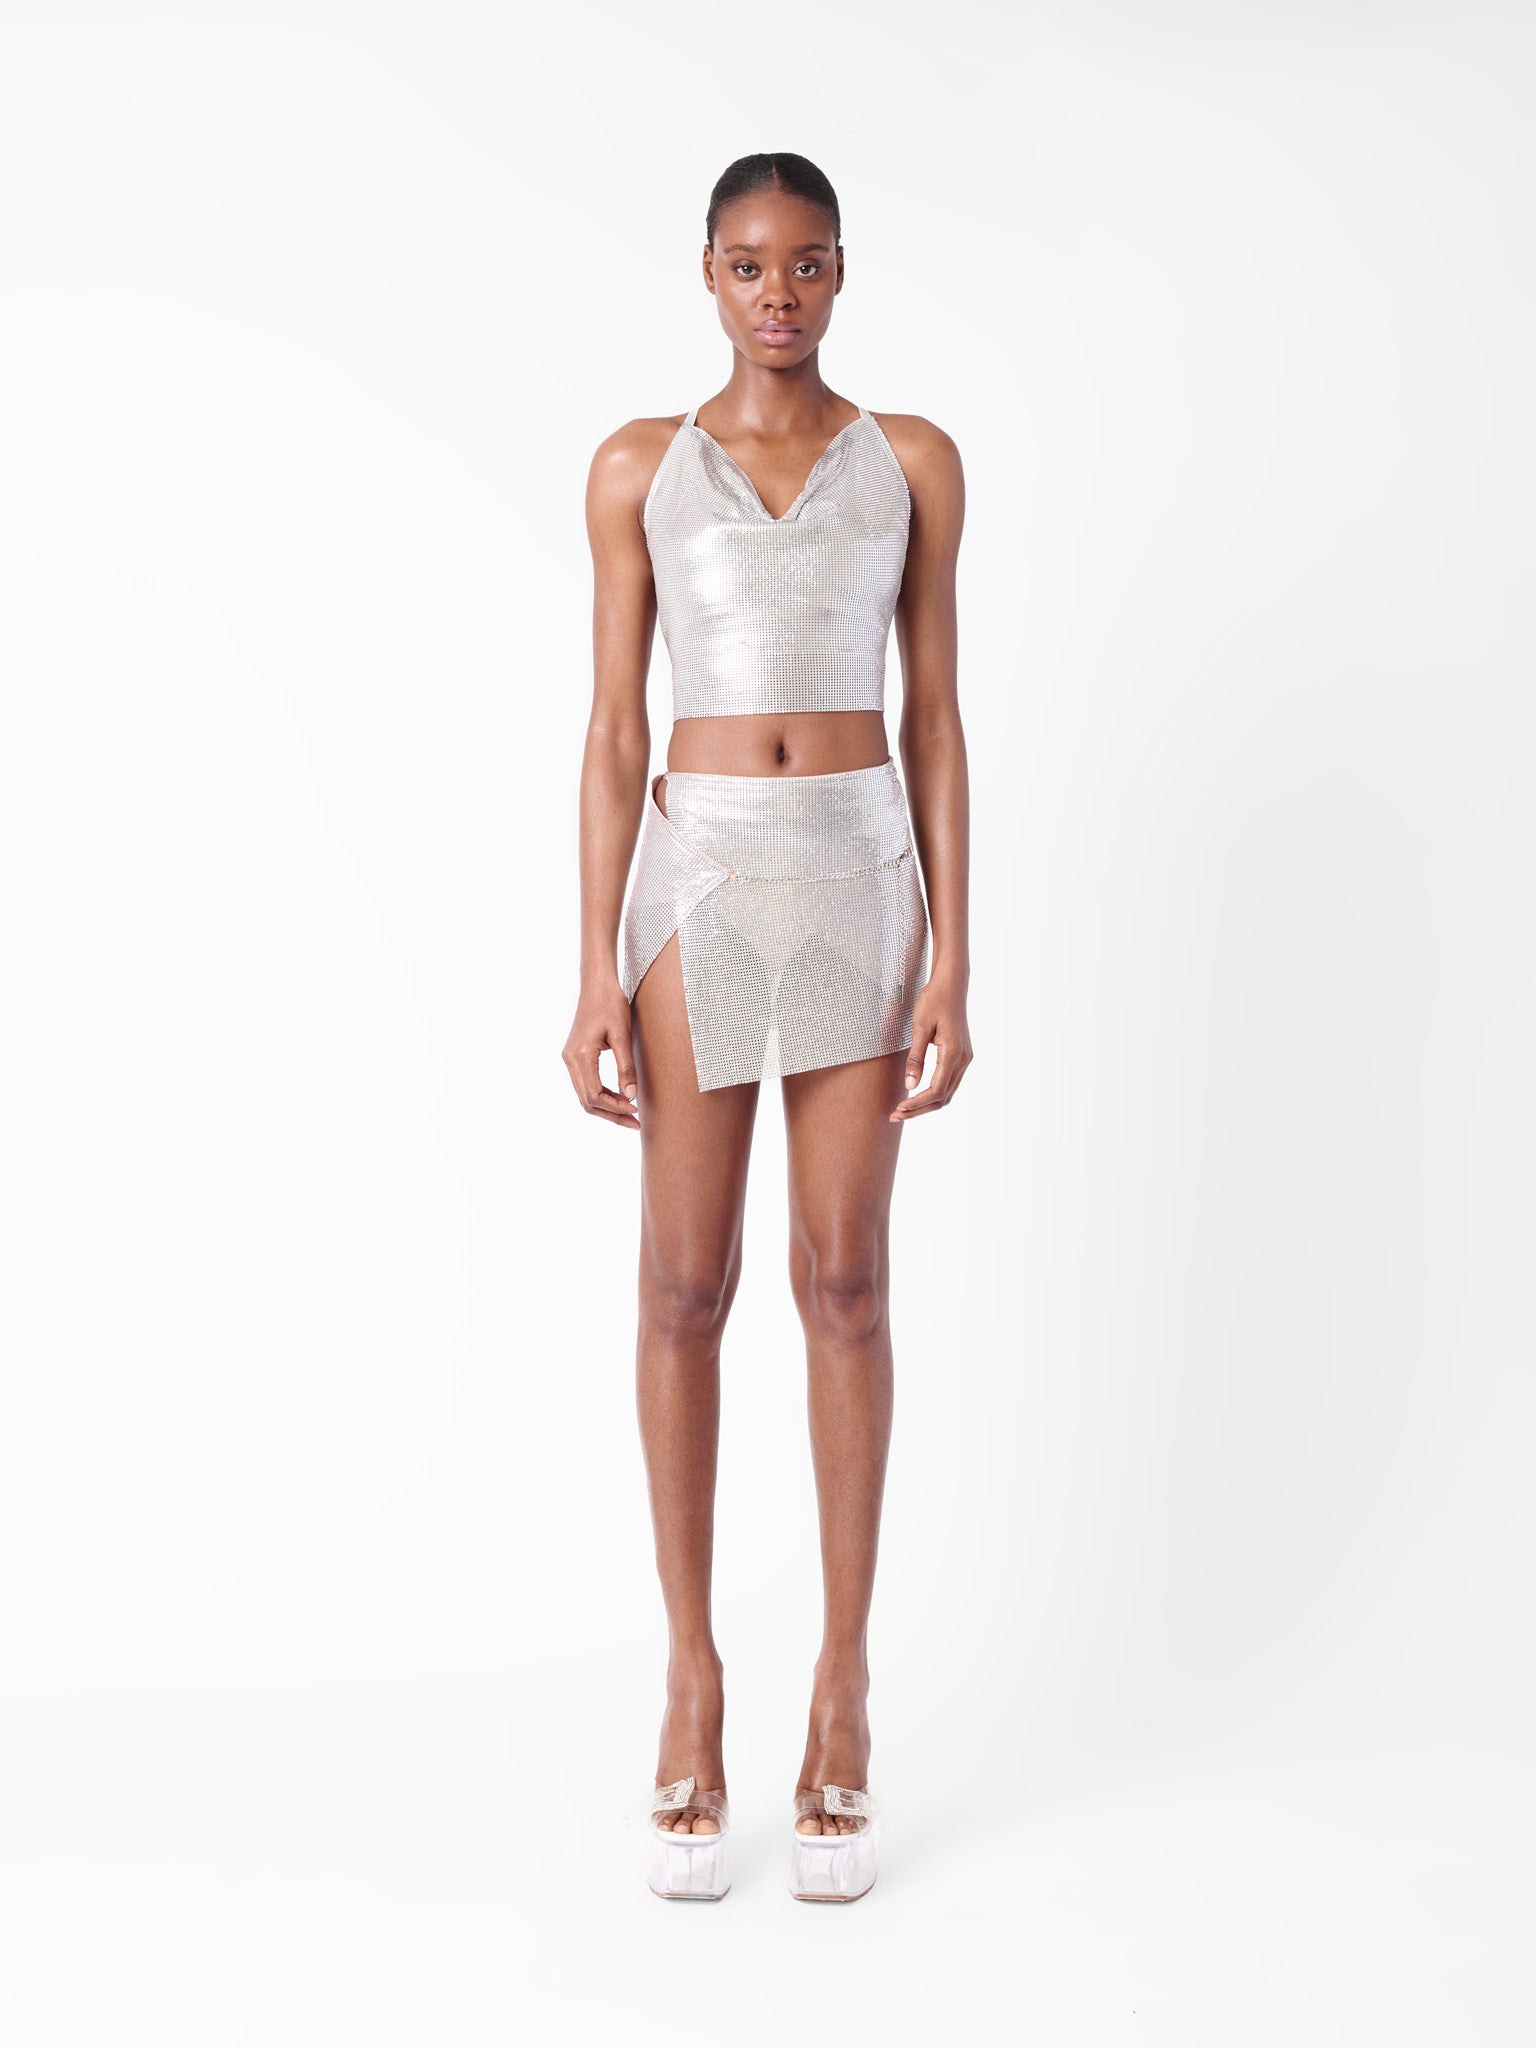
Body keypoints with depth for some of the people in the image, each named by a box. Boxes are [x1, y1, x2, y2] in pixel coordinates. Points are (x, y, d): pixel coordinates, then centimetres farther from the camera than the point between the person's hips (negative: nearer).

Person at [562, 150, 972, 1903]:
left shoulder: (913, 462, 7)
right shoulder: (638, 468, 5)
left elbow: (933, 719, 5)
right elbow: (612, 733, 2)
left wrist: (952, 961, -3)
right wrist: (595, 973, -5)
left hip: (862, 874, 0)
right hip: (699, 877, 0)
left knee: (845, 1284, 1)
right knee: (685, 1286, 1)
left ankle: (842, 1684, 12)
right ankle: (692, 1673, 15)